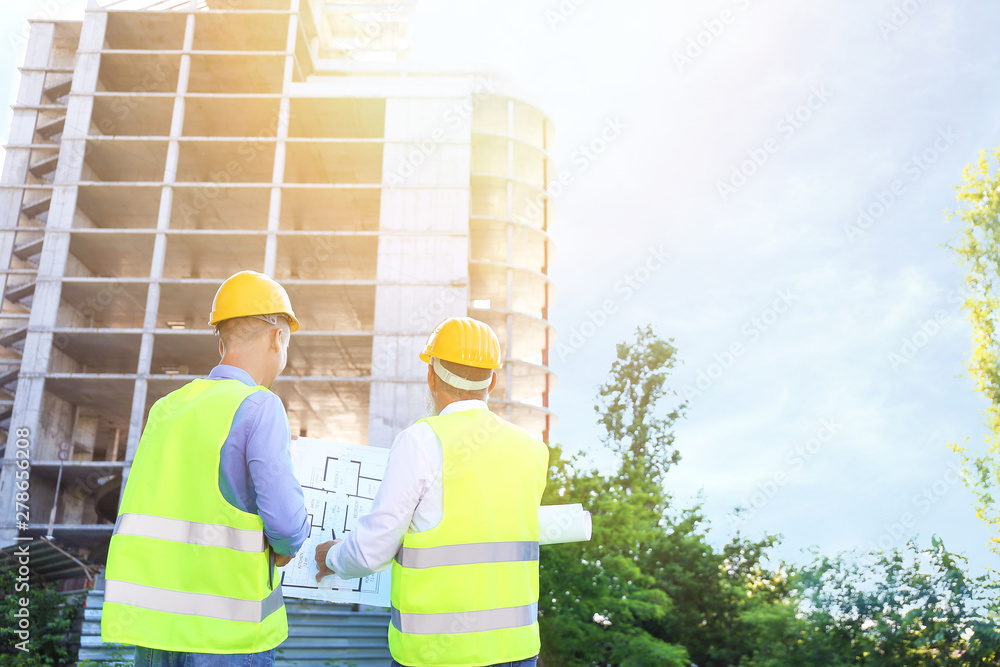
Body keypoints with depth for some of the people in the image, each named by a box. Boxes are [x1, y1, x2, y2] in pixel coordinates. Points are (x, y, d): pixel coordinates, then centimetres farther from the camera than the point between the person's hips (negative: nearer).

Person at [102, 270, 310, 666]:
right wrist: (286, 548, 6)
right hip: (226, 633, -6)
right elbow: (286, 520, -17)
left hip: (149, 621, 6)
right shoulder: (259, 407, -11)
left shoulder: (166, 408, 9)